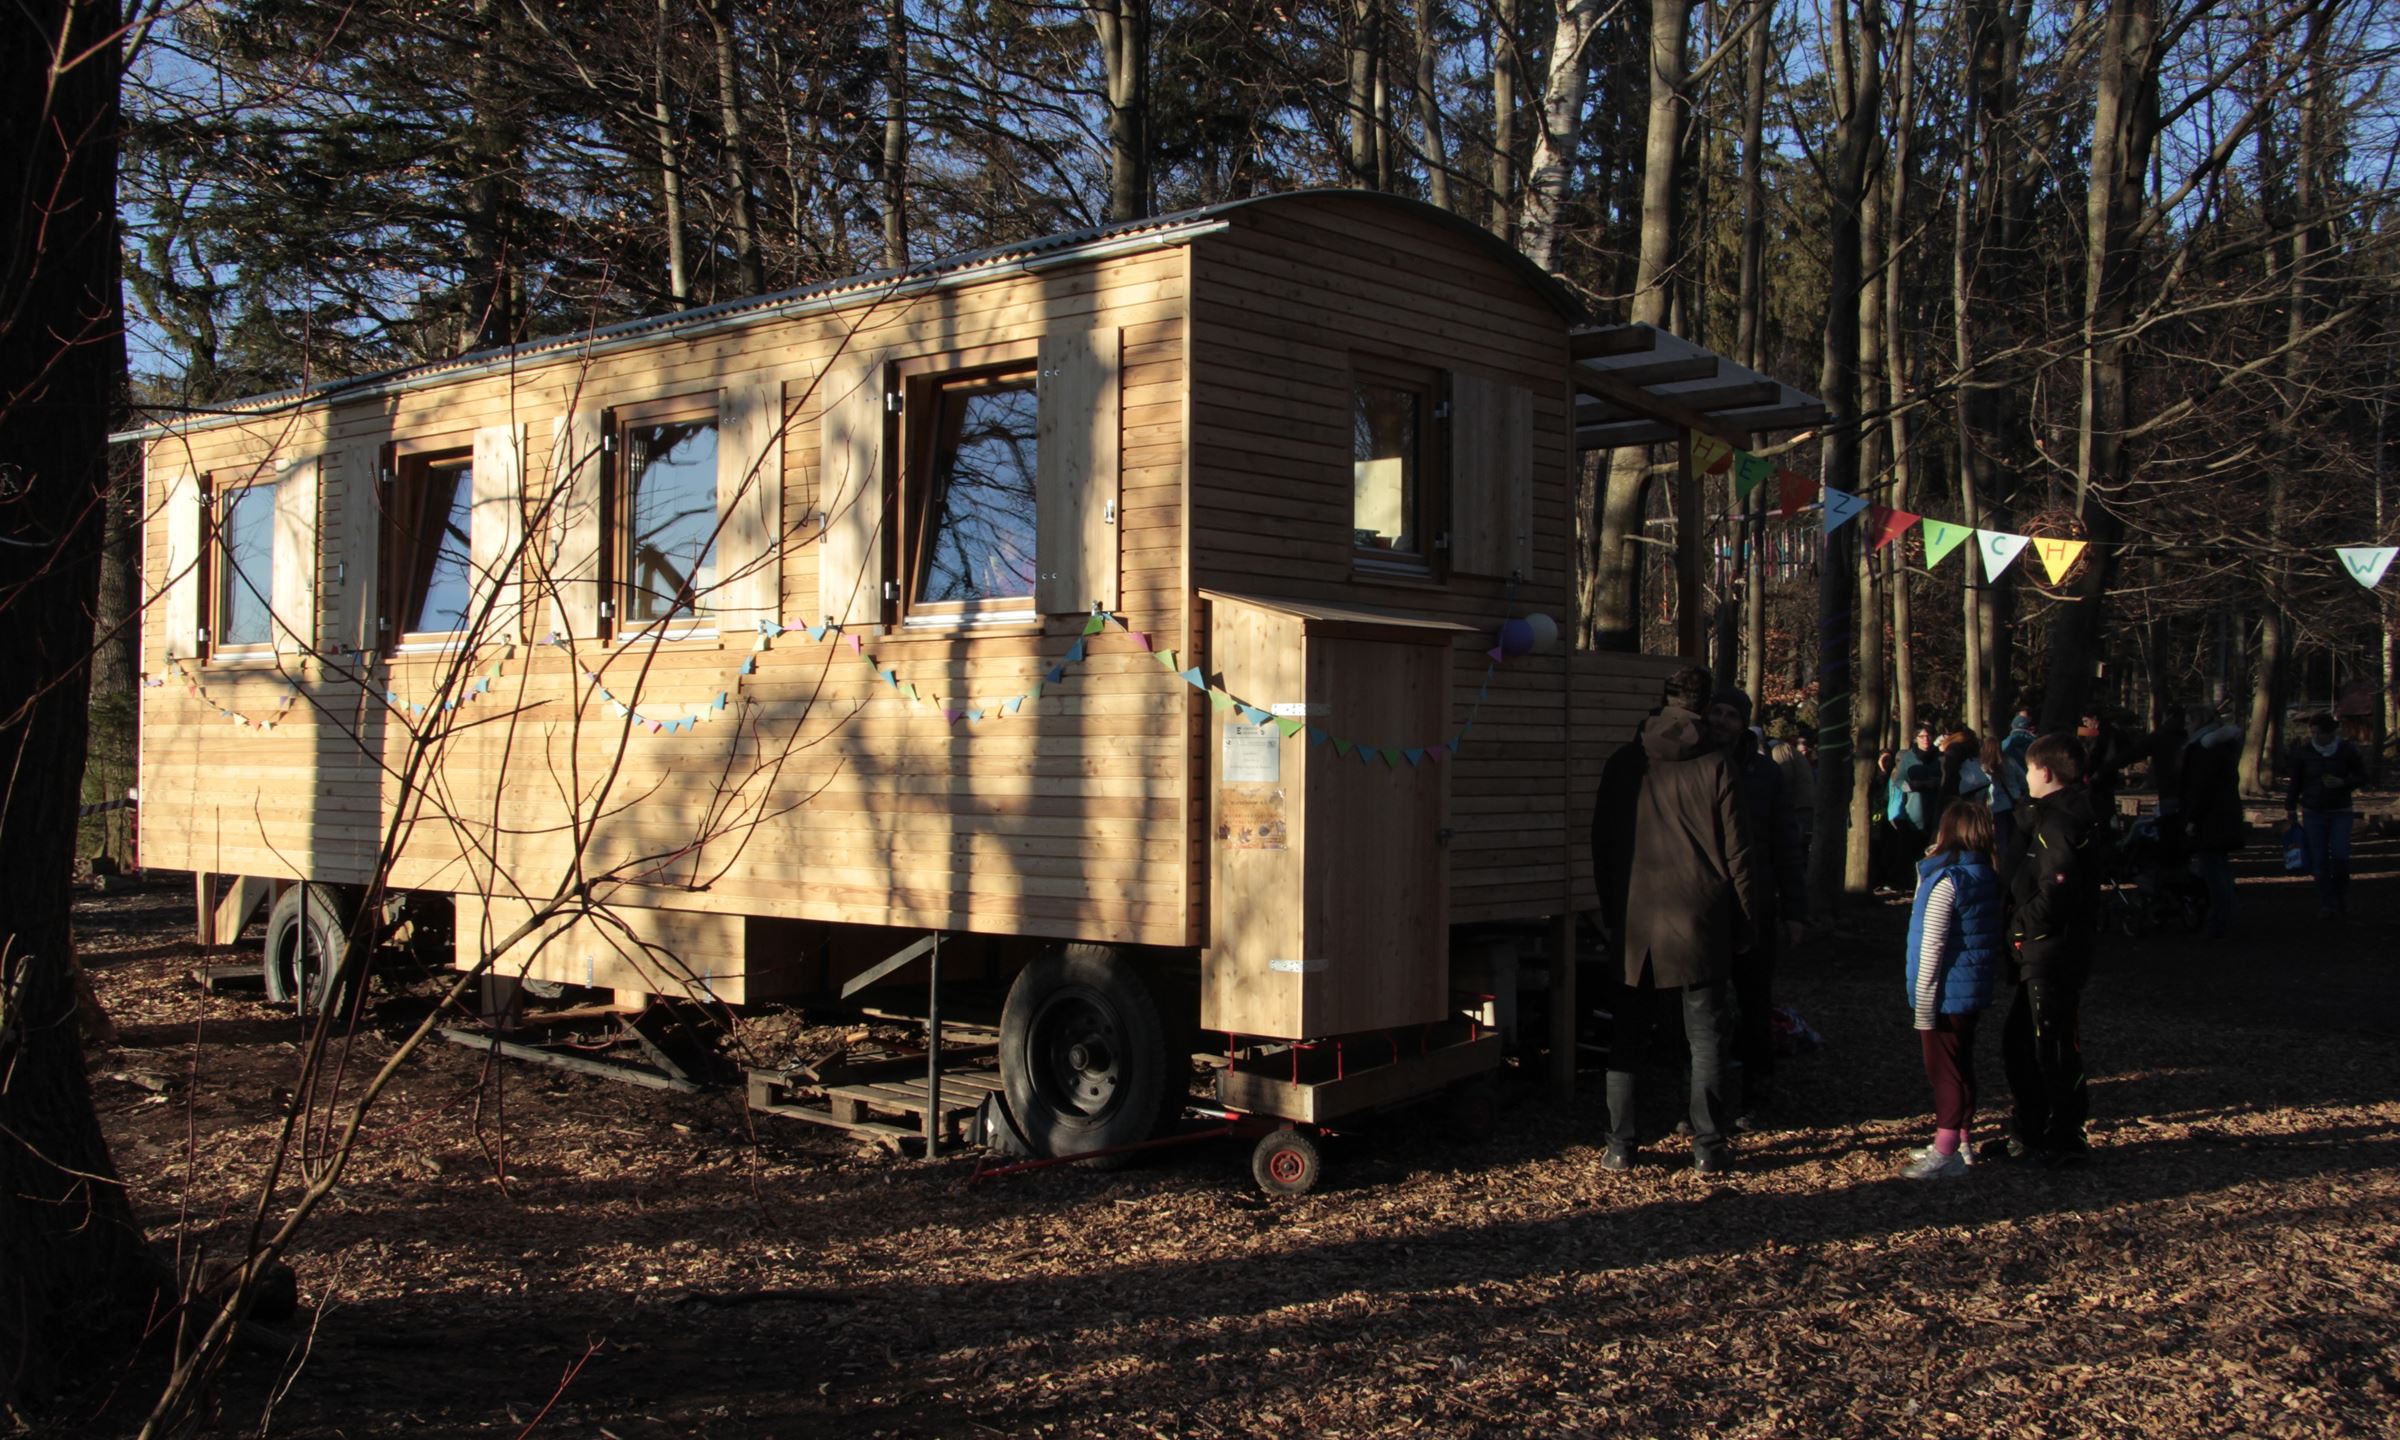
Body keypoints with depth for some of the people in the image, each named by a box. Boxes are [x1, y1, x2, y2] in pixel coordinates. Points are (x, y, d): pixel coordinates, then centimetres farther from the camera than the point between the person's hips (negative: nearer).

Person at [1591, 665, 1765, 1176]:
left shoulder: (1622, 765, 2)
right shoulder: (1715, 766, -5)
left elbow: (1600, 846, 8)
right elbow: (1737, 851, -3)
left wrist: (1609, 909, 17)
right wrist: (1746, 919, 7)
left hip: (1633, 918, 2)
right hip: (1699, 920, -1)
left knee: (1624, 1036, 9)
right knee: (1705, 1036, 8)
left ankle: (1620, 1146, 10)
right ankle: (1708, 1147, 10)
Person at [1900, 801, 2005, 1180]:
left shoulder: (1945, 879, -19)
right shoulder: (1986, 875, 7)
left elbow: (1932, 946, -19)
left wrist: (1923, 1006, -17)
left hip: (1947, 992, -8)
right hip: (1975, 988, 8)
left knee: (1944, 1069, -3)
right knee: (1961, 1066, 16)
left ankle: (1945, 1155, 1)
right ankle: (1959, 1142, 25)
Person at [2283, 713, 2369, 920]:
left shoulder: (2347, 750, -4)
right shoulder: (2304, 751, -3)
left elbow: (2362, 777, 4)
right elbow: (2294, 782, 4)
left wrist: (2342, 783, -15)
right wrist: (2290, 810, 3)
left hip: (2340, 812, -1)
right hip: (2313, 813, 1)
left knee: (2340, 856, -13)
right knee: (2319, 862, -2)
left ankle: (2341, 894, 14)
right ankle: (2327, 905, 7)